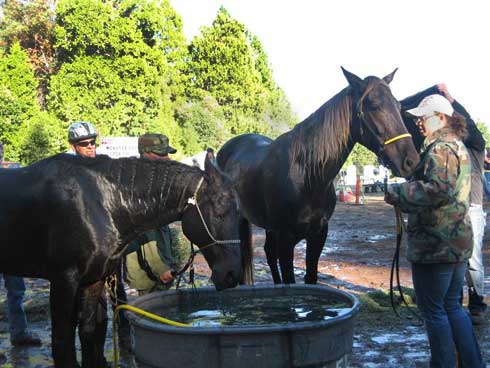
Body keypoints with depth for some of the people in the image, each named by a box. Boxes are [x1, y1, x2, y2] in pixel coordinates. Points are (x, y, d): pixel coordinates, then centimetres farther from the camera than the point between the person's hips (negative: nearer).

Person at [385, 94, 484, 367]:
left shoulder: (440, 148, -15)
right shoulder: (459, 146, 17)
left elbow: (438, 189, -29)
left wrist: (399, 193, -18)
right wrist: (406, 196, 17)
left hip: (435, 243, -10)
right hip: (459, 242, 10)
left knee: (433, 310, 2)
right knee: (453, 306, 18)